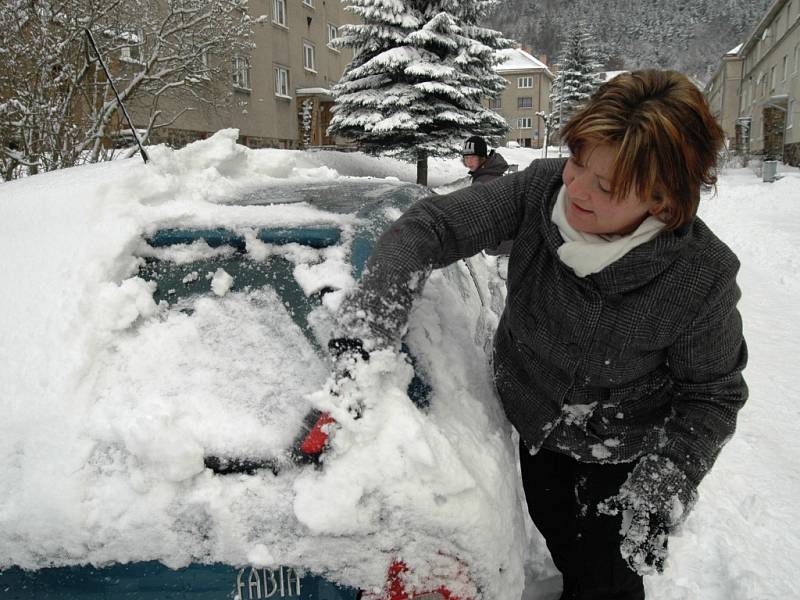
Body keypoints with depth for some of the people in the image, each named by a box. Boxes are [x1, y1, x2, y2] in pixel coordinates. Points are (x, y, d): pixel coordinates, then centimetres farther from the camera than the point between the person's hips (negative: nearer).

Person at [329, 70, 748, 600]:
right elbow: (427, 227, -27)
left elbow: (713, 396, -16)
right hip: (531, 426, 4)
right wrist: (365, 328, -41)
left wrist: (664, 487, -27)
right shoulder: (541, 189, -25)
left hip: (618, 458, -3)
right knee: (562, 549, 29)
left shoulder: (704, 278, -30)